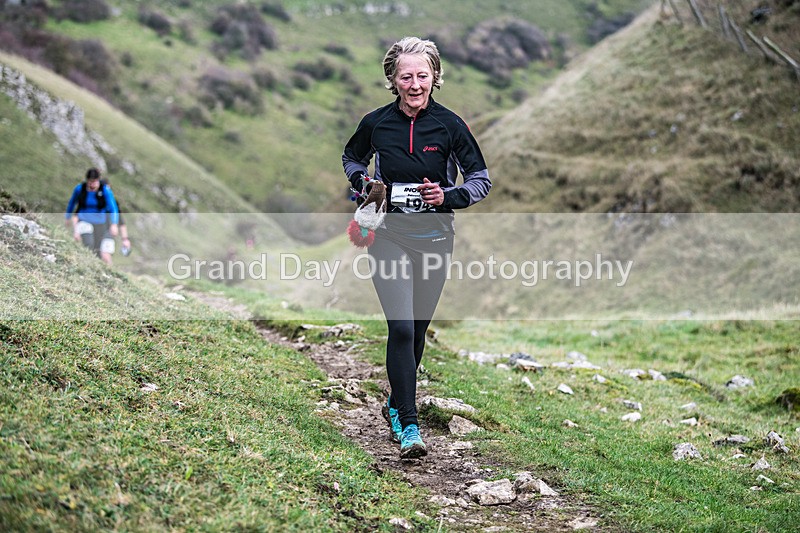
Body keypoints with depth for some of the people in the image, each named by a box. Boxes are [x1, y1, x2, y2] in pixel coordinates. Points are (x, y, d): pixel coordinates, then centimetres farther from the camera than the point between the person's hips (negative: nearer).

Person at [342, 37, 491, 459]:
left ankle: (396, 403, 36)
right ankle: (408, 426, -10)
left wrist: (448, 196, -16)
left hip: (435, 238, 1)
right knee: (401, 329, -14)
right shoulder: (375, 123, -3)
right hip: (389, 235, -1)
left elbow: (481, 180, 2)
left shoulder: (449, 125, -5)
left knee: (417, 328, 13)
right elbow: (352, 157, 18)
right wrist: (363, 182, -2)